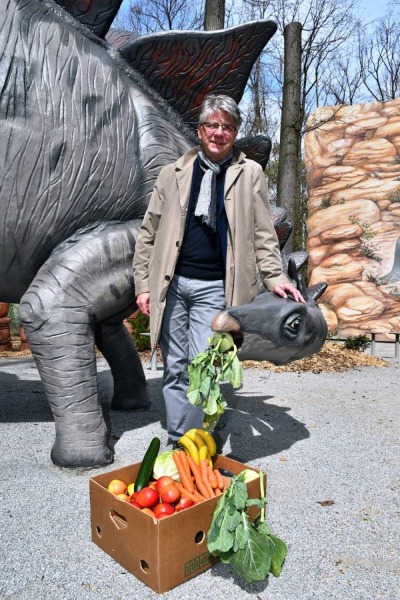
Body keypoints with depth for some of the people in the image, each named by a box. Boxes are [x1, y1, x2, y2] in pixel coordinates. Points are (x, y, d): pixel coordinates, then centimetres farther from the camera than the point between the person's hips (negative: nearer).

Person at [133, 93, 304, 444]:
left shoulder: (250, 174, 4)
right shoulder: (173, 173, 8)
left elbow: (263, 234, 4)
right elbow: (149, 233, 8)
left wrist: (274, 277, -8)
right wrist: (144, 284, 4)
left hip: (214, 288, -2)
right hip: (171, 284, 3)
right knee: (175, 370, 10)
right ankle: (175, 443, 25)